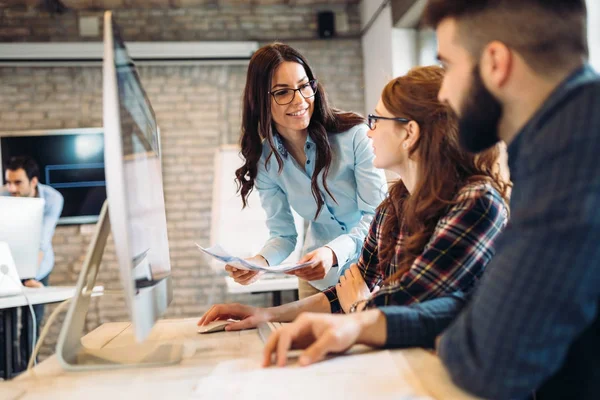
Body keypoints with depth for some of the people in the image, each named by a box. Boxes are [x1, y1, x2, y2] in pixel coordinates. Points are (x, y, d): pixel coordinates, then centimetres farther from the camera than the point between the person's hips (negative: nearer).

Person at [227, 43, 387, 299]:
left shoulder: (355, 135, -17)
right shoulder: (265, 160, -5)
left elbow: (376, 215, -16)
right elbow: (283, 235, 0)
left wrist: (333, 252, -34)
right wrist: (260, 261, -22)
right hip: (318, 277, 3)